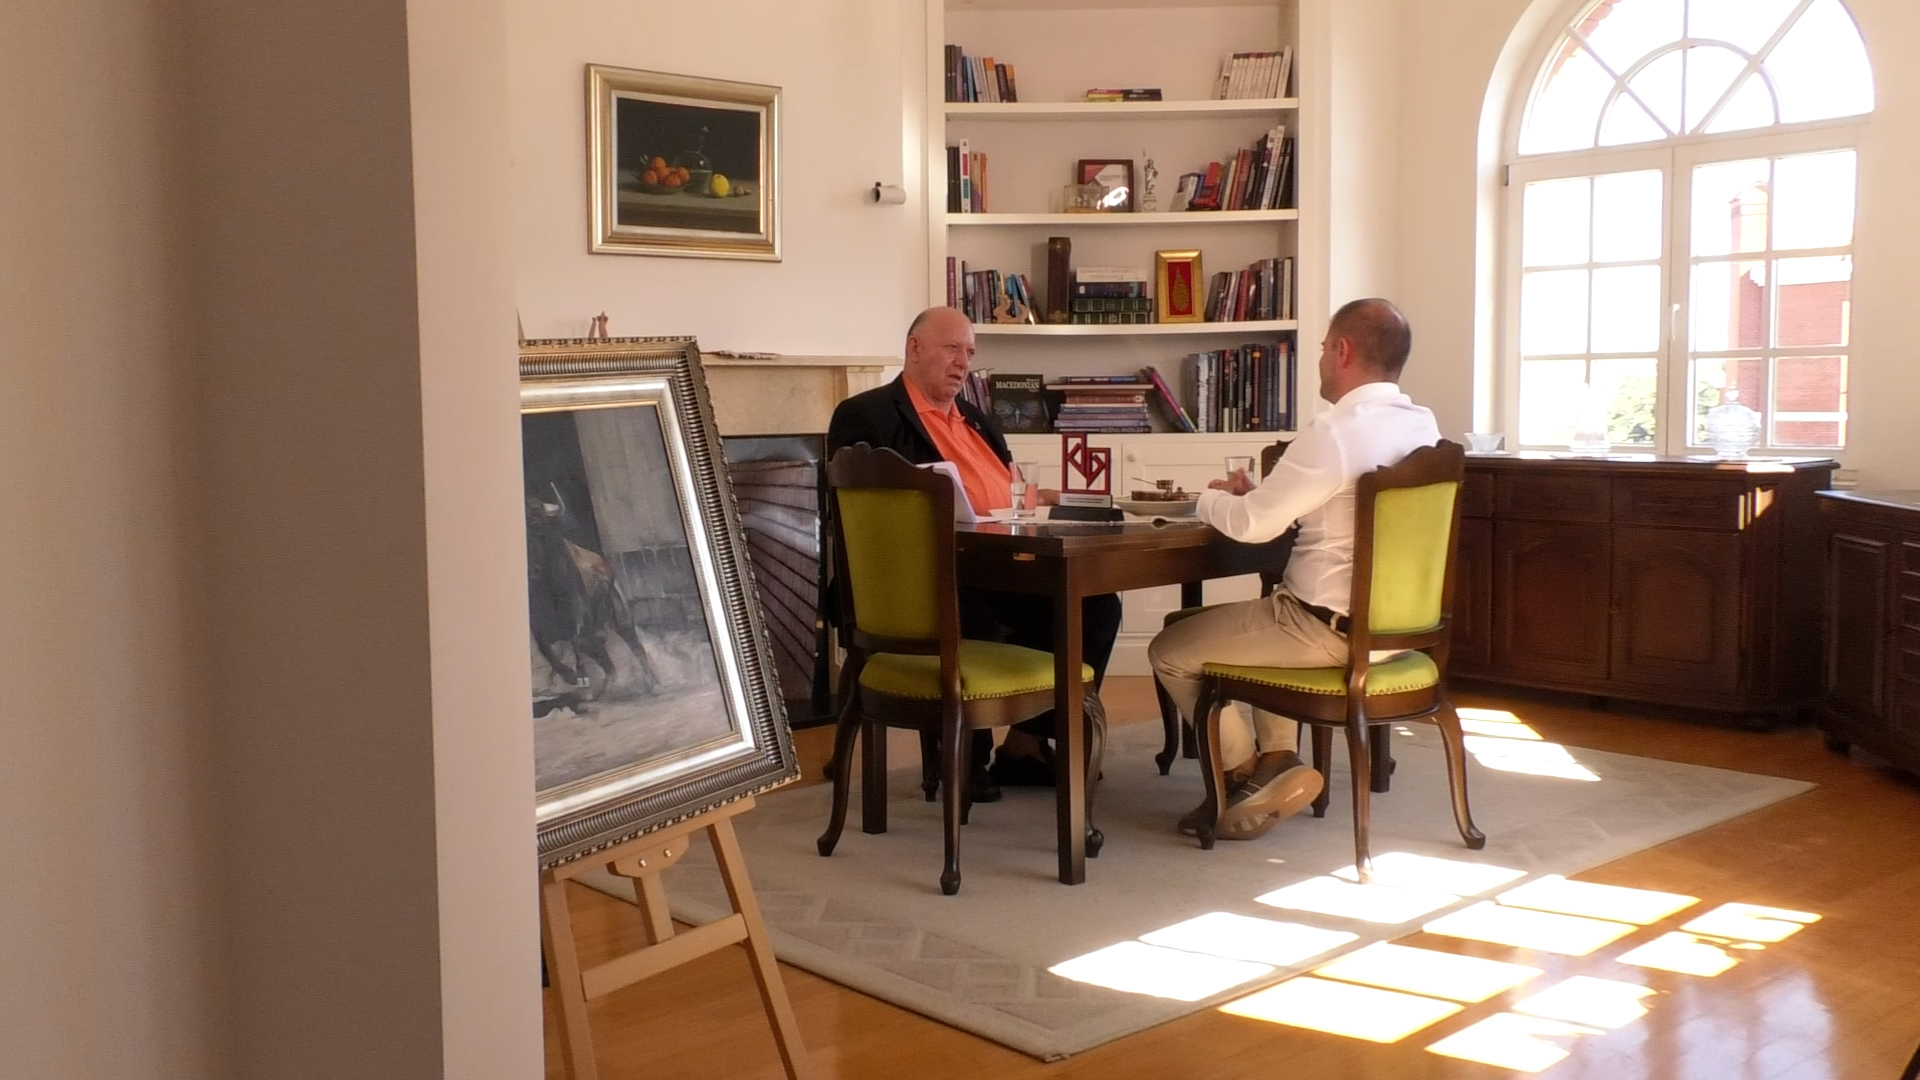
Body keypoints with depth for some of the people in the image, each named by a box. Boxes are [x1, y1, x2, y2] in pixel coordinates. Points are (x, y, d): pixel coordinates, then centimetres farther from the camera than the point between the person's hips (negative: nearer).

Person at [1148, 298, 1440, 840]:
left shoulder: (1336, 430, -22)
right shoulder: (1424, 426, 4)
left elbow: (1252, 524, -18)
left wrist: (1212, 498, 3)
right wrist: (1255, 493, 9)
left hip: (1329, 630, -9)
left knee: (1170, 652, 7)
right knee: (1261, 618, 35)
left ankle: (1249, 774, 13)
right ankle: (1277, 756, 22)